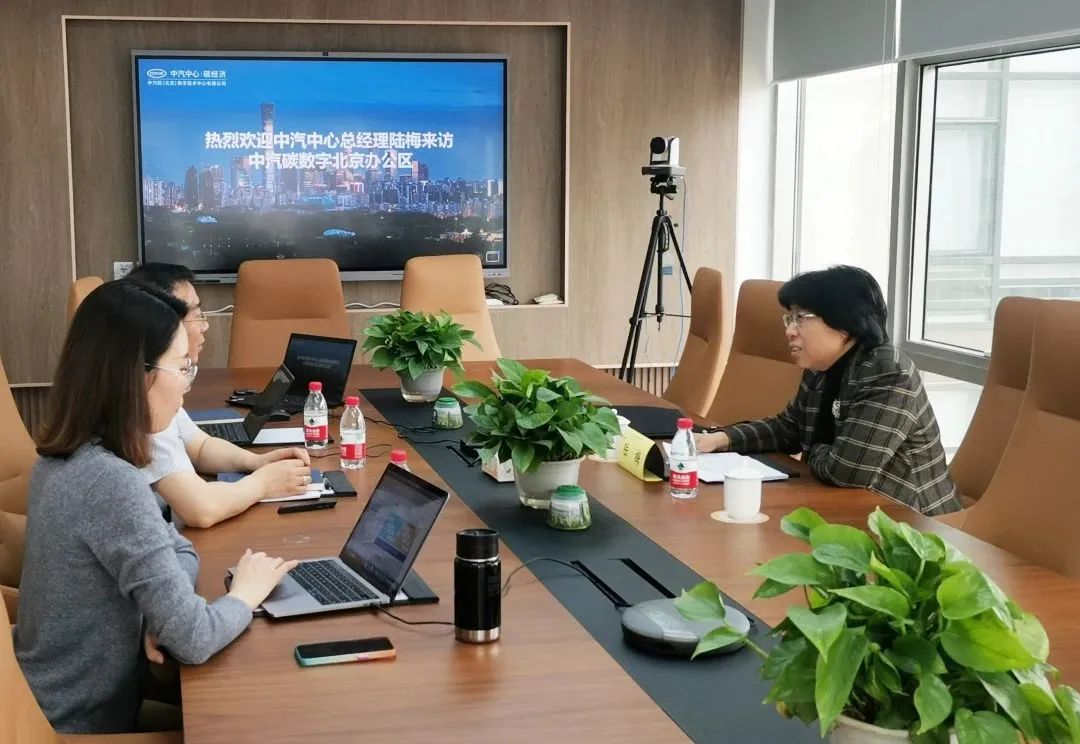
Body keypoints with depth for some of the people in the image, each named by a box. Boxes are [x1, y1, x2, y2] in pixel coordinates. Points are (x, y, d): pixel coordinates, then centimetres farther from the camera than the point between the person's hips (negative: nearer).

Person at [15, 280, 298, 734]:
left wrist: (163, 615, -9)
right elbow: (193, 640, -28)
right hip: (83, 723, -8)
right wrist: (246, 593, -8)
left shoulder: (69, 457, 2)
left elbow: (180, 550, 11)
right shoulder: (109, 480, -28)